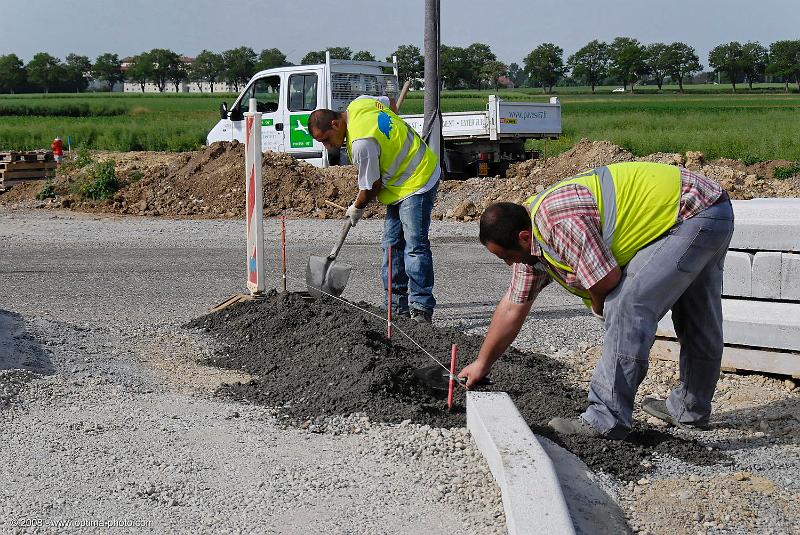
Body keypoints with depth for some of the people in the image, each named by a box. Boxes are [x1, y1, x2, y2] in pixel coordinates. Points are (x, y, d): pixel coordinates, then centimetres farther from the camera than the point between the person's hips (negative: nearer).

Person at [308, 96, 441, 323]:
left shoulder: (362, 143, -29)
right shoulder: (358, 104, -1)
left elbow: (371, 186, -16)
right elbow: (388, 104, 20)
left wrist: (357, 208, 3)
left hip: (417, 182, -11)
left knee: (415, 246, -14)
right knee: (392, 244, 9)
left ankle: (422, 308, -13)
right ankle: (398, 305, 13)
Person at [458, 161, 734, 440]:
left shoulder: (559, 218, -27)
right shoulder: (529, 237, 6)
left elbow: (607, 280, -26)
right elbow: (514, 306, 15)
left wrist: (599, 306, -2)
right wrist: (482, 364, 20)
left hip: (696, 216, -10)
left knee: (629, 306, -18)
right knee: (696, 321, 22)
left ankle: (607, 420, -16)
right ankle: (690, 409, 38)